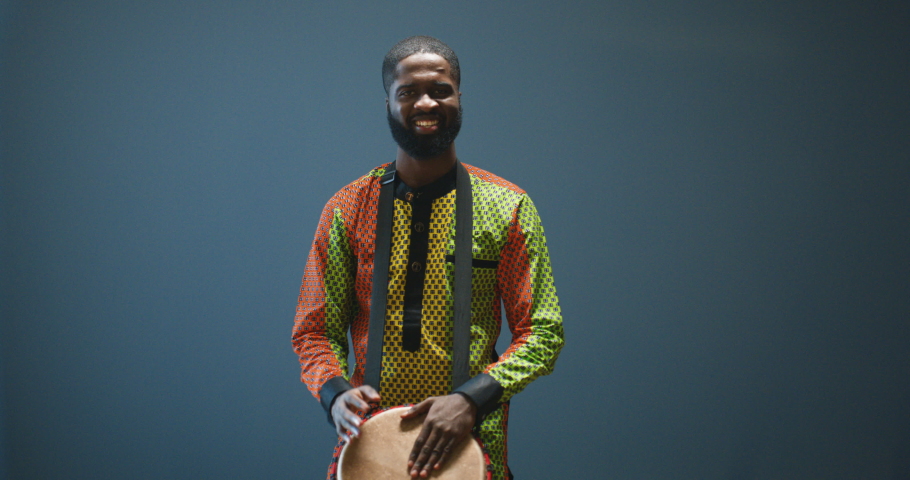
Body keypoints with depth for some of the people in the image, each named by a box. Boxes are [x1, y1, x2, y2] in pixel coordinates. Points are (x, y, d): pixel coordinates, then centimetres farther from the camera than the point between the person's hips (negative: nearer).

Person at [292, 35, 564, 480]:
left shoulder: (507, 208, -2)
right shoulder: (347, 209, 2)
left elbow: (542, 334, -3)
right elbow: (315, 331, 4)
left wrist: (472, 398, -17)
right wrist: (335, 391, -16)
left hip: (472, 444, -1)